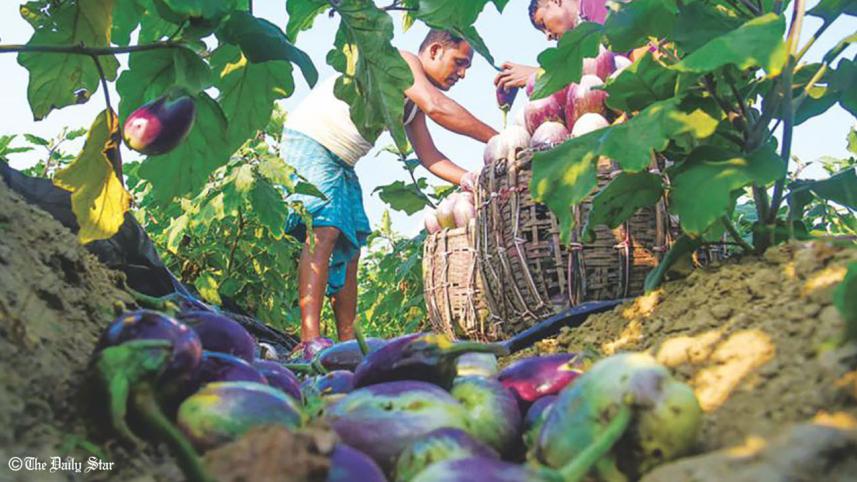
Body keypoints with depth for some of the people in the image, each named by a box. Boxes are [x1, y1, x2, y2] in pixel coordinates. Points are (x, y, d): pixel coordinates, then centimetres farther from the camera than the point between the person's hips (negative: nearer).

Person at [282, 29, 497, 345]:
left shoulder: (414, 105, 15)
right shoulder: (404, 61, -12)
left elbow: (429, 156, 8)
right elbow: (437, 107, -28)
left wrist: (470, 179, -8)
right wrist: (496, 139, -25)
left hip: (342, 162, 10)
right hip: (310, 141, -10)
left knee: (350, 245, 4)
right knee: (323, 231, -24)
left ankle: (348, 342, 4)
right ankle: (310, 340, -31)